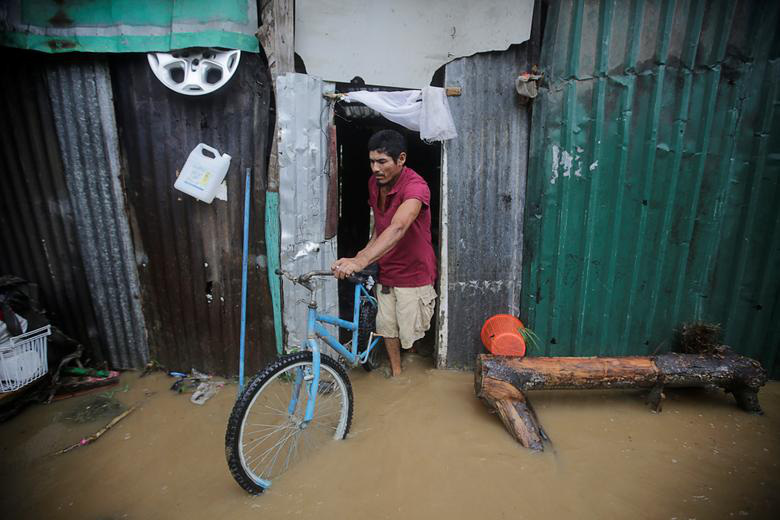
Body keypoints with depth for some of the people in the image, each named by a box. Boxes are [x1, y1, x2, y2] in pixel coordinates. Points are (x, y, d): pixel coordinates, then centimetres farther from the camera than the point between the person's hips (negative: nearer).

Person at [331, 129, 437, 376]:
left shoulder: (415, 186, -26)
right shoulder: (374, 182, -1)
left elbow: (398, 228, -43)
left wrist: (360, 261, -53)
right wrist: (366, 250, -4)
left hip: (413, 273, -6)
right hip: (385, 271, 6)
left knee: (410, 333, 9)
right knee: (387, 326, 13)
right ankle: (396, 371, 34)